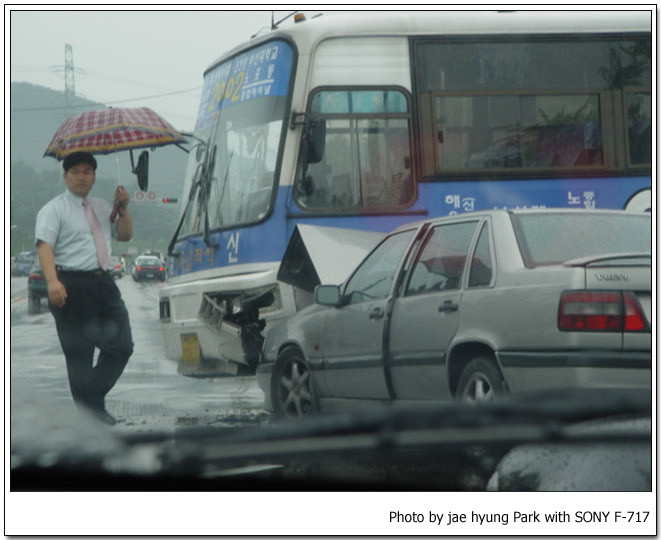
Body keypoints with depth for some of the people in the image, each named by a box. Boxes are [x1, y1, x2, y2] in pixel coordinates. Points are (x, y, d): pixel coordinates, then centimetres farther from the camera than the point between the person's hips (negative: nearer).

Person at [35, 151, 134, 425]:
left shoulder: (101, 207, 20)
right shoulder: (54, 209, -1)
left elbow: (125, 235, 24)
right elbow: (44, 246, -14)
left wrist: (123, 209, 6)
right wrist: (52, 281, -29)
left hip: (103, 282, 7)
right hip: (71, 286, -7)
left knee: (122, 345, 4)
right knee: (78, 353, -2)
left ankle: (94, 400, 18)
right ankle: (87, 412, 6)